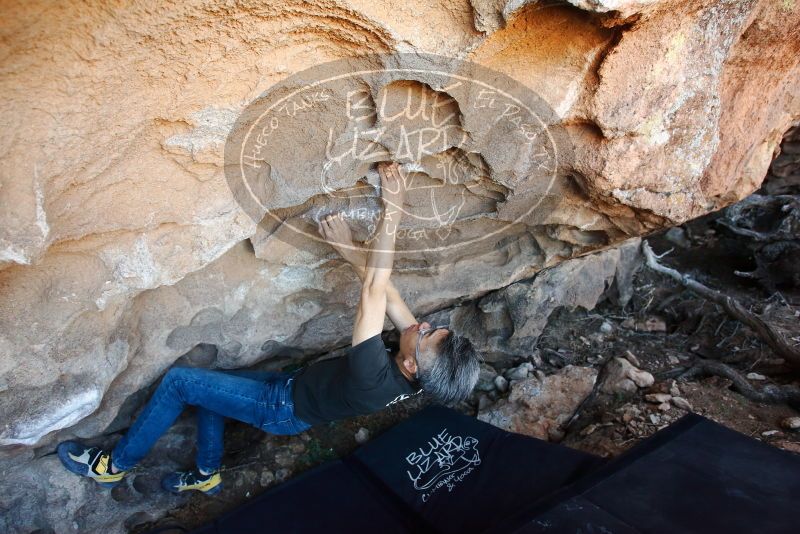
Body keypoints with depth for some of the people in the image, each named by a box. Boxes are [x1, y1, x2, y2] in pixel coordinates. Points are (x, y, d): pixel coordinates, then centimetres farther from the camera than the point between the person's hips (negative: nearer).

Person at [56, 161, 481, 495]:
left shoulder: (374, 381, -42)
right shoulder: (420, 375, -21)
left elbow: (374, 291, -47)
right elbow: (386, 290, -13)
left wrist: (391, 213, -45)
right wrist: (352, 252, -21)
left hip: (285, 407, -7)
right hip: (300, 387, 7)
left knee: (180, 381, -3)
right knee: (207, 380, 20)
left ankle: (115, 464, 19)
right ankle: (207, 474, 36)